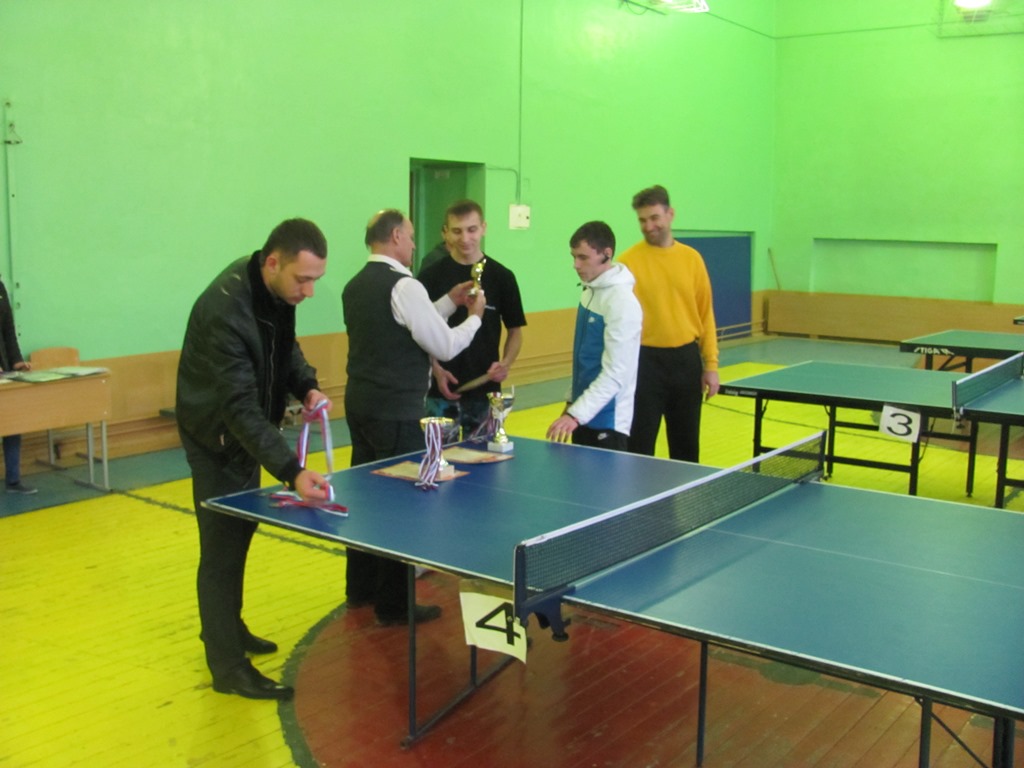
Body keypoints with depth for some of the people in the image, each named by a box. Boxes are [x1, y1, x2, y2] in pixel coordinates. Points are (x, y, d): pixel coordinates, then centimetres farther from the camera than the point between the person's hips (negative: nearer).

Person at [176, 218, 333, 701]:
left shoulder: (277, 290, -9)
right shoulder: (224, 310, -35)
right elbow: (240, 407, -37)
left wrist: (307, 387, -11)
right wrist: (291, 472, -45)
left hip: (245, 428, 8)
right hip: (216, 436, -8)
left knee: (240, 533, 20)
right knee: (222, 545, -1)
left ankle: (226, 628, 38)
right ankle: (227, 666, 10)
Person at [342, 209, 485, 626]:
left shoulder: (355, 286, 11)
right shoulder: (403, 285, -17)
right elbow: (444, 346, -15)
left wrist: (449, 301, 18)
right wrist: (474, 316, 2)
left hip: (360, 403, 9)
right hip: (396, 412, -9)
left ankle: (360, 588, 31)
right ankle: (394, 604, 11)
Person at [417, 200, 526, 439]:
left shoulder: (502, 276, 1)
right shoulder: (431, 276, -1)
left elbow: (515, 330, 8)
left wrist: (506, 363, -11)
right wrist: (436, 370, -12)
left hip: (485, 392, 1)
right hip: (442, 392, -1)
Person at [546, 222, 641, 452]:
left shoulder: (622, 302, -18)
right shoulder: (590, 292, 8)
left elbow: (615, 374, -22)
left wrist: (576, 415, -25)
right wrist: (572, 403, 16)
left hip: (607, 421, -8)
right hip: (583, 415, 8)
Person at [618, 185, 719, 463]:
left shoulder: (692, 258, 6)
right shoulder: (628, 261, -5)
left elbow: (706, 314, 9)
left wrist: (711, 364, 4)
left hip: (686, 359, 4)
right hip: (645, 361, -3)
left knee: (687, 445, 14)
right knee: (639, 445, 2)